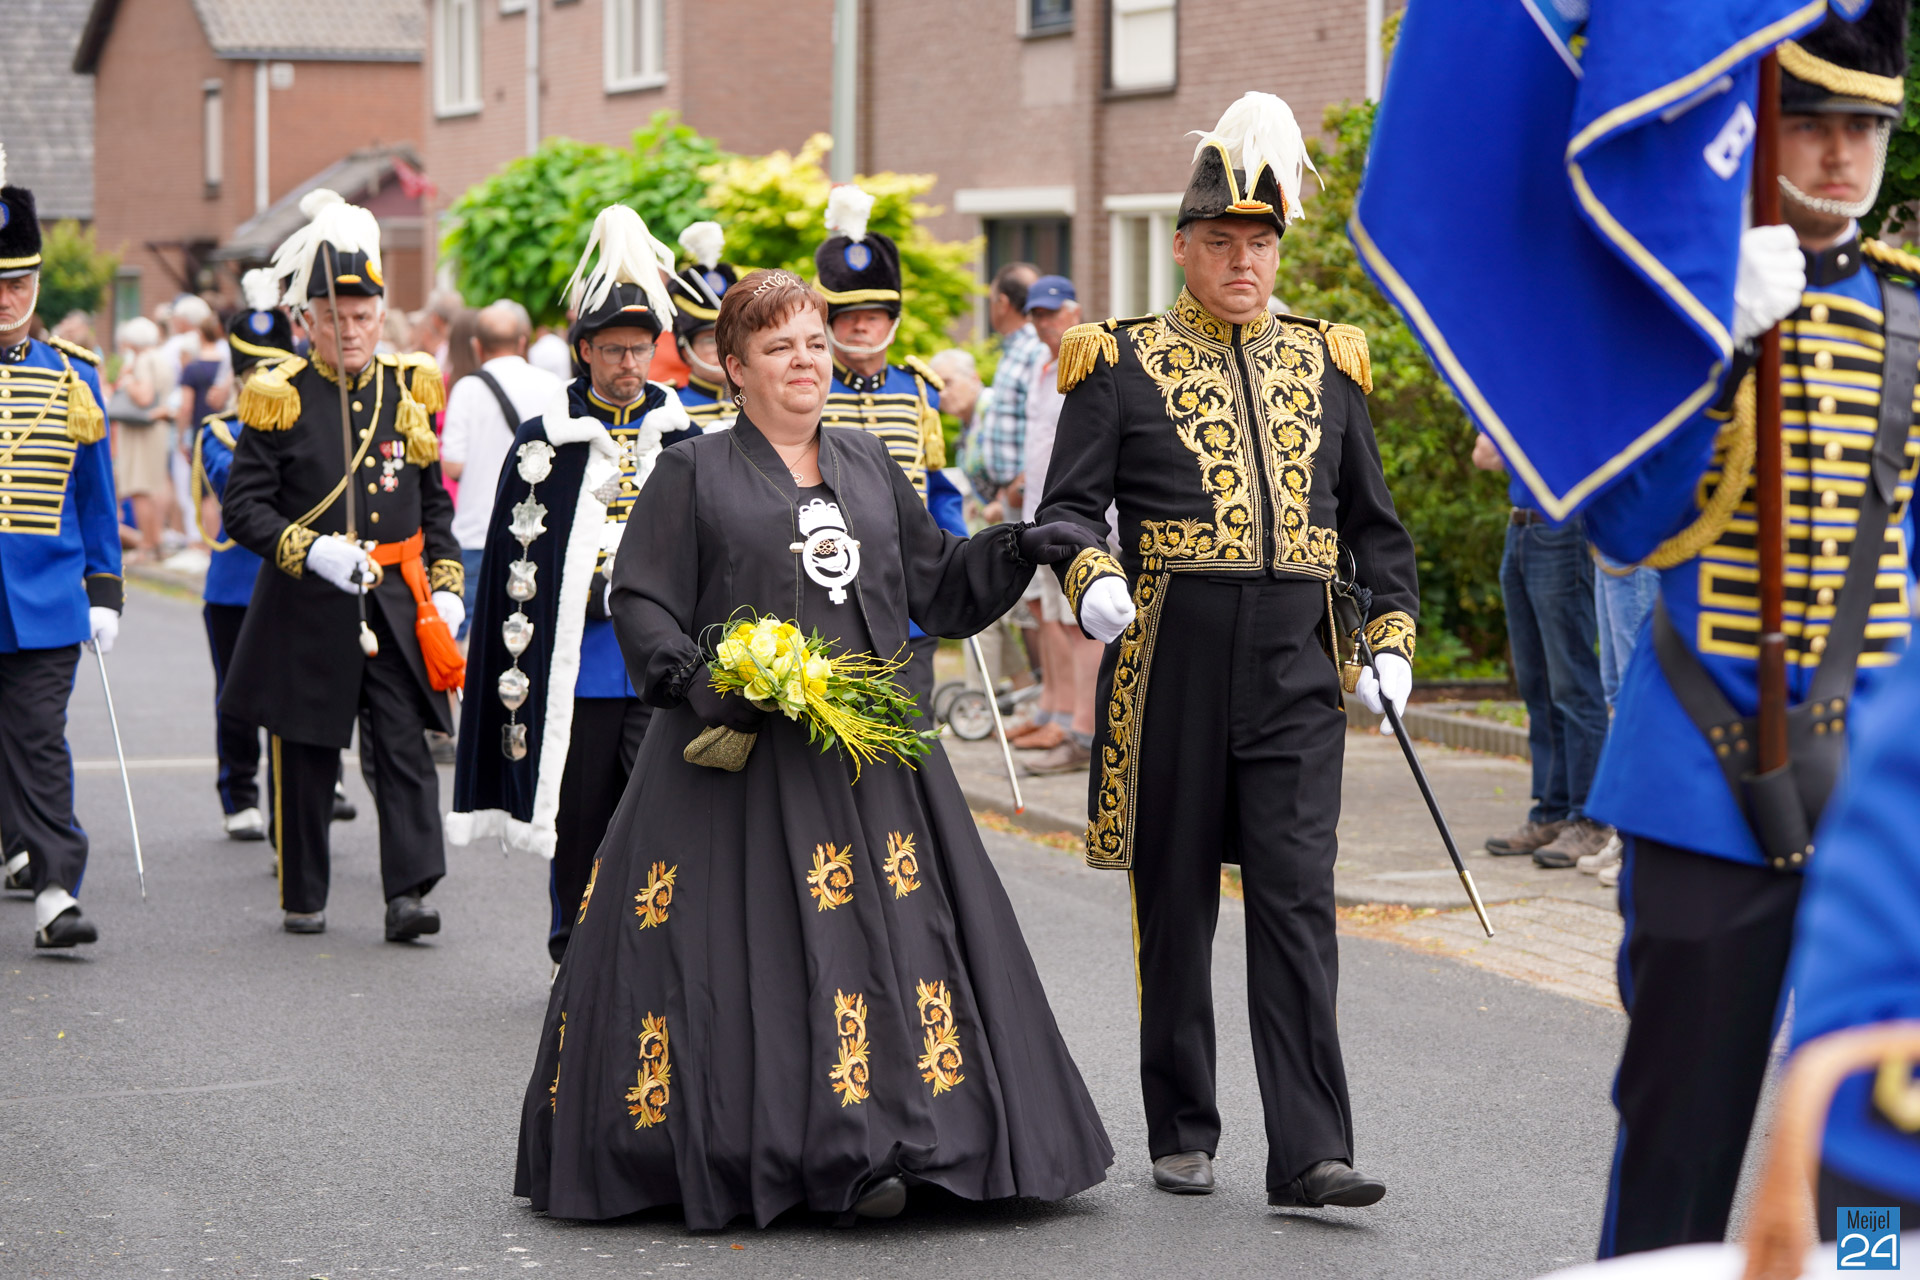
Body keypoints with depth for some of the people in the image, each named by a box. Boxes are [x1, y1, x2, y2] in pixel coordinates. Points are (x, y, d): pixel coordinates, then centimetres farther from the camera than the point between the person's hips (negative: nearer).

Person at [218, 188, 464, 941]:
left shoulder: (408, 390, 7)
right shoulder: (280, 399, -4)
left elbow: (434, 502, 15)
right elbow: (242, 505, -7)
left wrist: (446, 584, 6)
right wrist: (311, 550, -21)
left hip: (396, 603, 2)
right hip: (306, 608, -2)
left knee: (405, 749, -7)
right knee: (305, 759, 7)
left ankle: (409, 893, -9)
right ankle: (302, 899, 19)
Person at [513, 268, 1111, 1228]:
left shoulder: (869, 464, 18)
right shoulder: (693, 474, 5)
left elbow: (935, 585, 21)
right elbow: (641, 603, -1)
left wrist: (1014, 553, 5)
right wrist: (693, 678, -18)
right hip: (744, 745, -4)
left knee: (893, 933, -4)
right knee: (762, 953, -8)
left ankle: (857, 1150, -1)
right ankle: (742, 1154, -4)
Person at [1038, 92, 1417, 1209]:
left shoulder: (1325, 364, 13)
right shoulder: (1123, 365, 3)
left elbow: (1373, 522, 18)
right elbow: (1071, 504, -2)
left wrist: (1395, 641, 7)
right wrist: (1093, 580, -23)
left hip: (1298, 667, 2)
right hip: (1172, 662, -2)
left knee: (1299, 900, -6)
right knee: (1177, 904, 7)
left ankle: (1310, 1154, -8)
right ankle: (1183, 1134, 21)